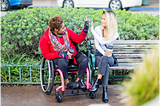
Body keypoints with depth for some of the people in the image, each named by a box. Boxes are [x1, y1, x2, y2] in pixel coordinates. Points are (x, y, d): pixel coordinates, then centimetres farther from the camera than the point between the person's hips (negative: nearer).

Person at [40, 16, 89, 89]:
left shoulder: (67, 32, -2)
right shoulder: (45, 38, -11)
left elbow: (79, 39, 5)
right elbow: (46, 54, -7)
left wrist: (85, 29, -10)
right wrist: (61, 55, -20)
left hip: (72, 54, 4)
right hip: (58, 57, -4)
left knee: (84, 59, -24)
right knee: (63, 63, -40)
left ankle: (78, 80, -10)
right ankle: (67, 82, -17)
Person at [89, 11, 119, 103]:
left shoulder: (115, 34, -4)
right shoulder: (98, 29, 2)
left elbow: (103, 42, -18)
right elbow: (97, 45, -4)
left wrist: (92, 30, -15)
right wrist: (104, 53, -23)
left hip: (109, 57, 0)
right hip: (98, 55, 0)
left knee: (104, 60, -38)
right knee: (106, 66, -35)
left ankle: (97, 83, -40)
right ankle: (105, 90, -38)